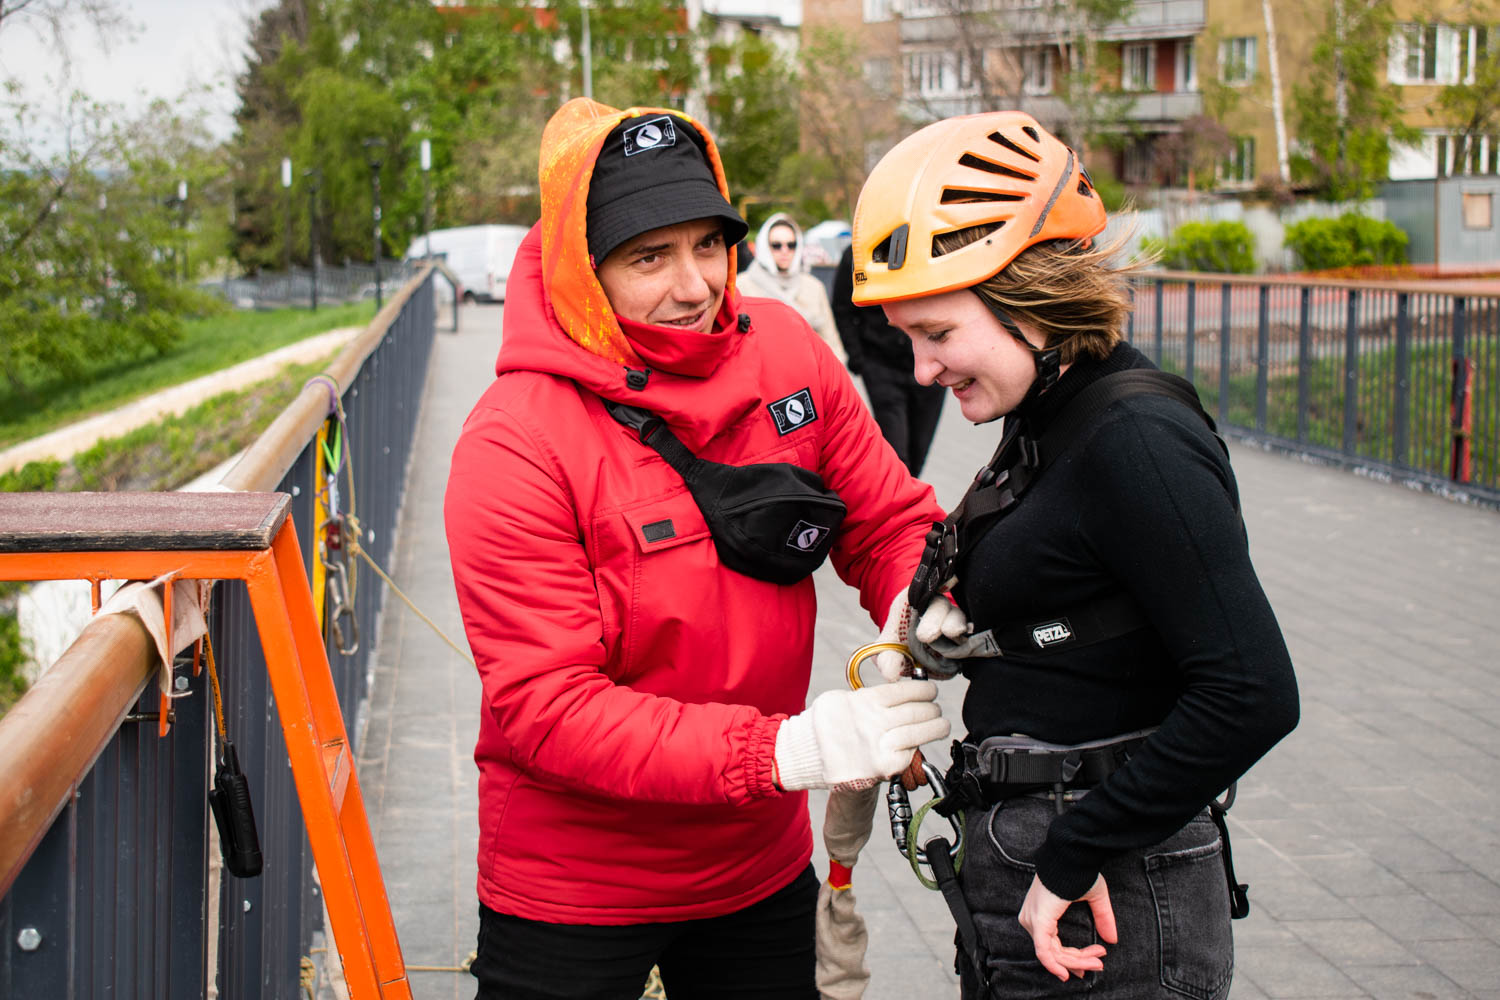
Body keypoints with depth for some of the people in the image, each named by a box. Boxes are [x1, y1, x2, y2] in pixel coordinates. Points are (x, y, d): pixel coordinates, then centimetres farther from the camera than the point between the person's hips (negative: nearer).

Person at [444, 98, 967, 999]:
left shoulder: (785, 351, -7)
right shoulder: (515, 447, -22)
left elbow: (891, 520, 5)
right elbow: (544, 705, -26)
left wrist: (920, 600, -19)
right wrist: (779, 750, -34)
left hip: (761, 861, 5)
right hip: (571, 891, -4)